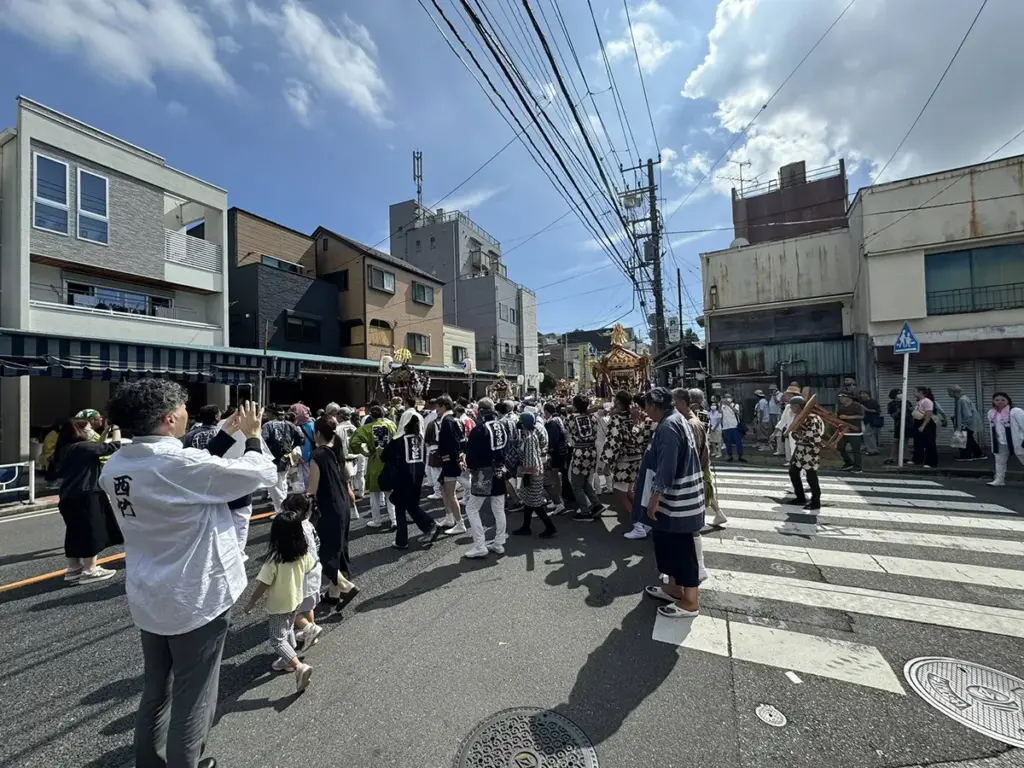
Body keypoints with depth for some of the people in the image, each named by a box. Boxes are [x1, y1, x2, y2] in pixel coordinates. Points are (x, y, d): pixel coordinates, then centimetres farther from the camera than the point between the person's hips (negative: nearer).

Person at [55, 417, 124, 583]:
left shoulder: (66, 449, 11)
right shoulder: (81, 447, -16)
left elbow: (95, 449, 20)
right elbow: (114, 446, -16)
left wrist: (105, 433, 17)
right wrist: (116, 429, -2)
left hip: (70, 498, 9)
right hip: (85, 497, -9)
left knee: (76, 533, 16)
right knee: (90, 532, 0)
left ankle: (73, 569, 25)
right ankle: (90, 571, 6)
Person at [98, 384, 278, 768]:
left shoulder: (116, 466, -3)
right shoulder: (183, 463, -28)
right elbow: (263, 474, -20)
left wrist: (227, 435, 12)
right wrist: (252, 436, -4)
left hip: (148, 599, 8)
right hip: (196, 599, -8)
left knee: (155, 691, 26)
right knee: (193, 699, 14)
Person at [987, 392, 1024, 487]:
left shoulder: (1015, 411, -16)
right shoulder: (991, 413, 3)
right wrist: (994, 441, 14)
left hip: (1016, 442, -6)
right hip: (1001, 443, 6)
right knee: (1000, 461, 14)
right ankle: (999, 480, 25)